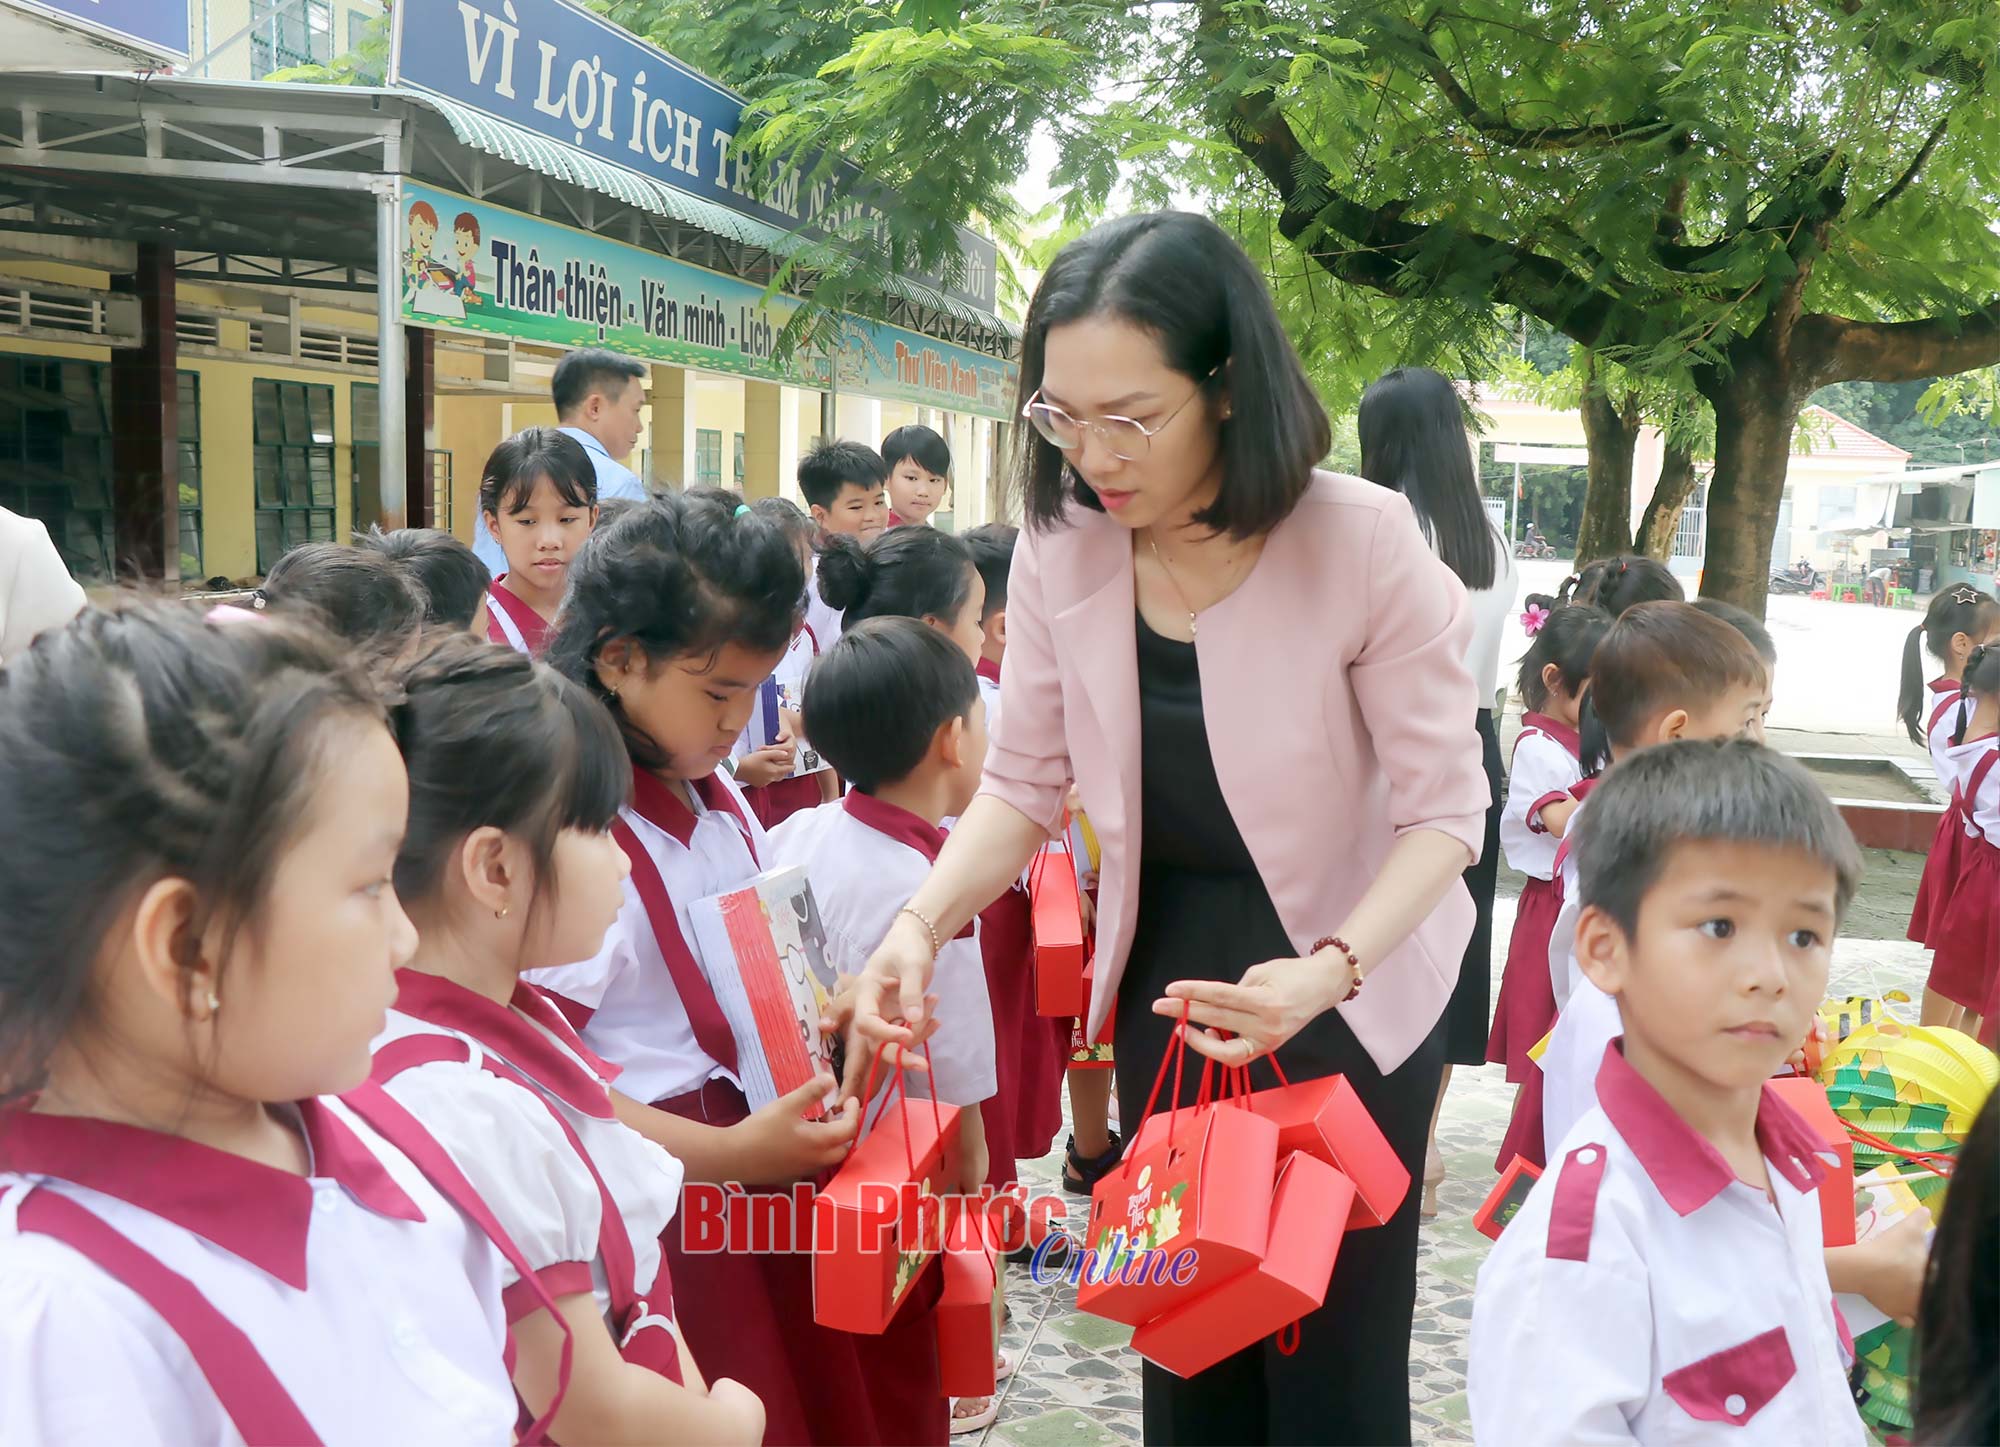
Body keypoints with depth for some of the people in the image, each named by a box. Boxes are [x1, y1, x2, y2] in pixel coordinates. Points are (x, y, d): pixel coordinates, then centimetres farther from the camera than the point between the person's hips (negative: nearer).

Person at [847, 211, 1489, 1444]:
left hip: (1350, 985, -3)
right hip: (1169, 979, 4)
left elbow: (1442, 810, -19)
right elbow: (1025, 783, -2)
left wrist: (1328, 971, -35)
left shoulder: (1366, 543, -22)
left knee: (1333, 1348, 6)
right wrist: (922, 923, -18)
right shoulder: (1060, 552, -11)